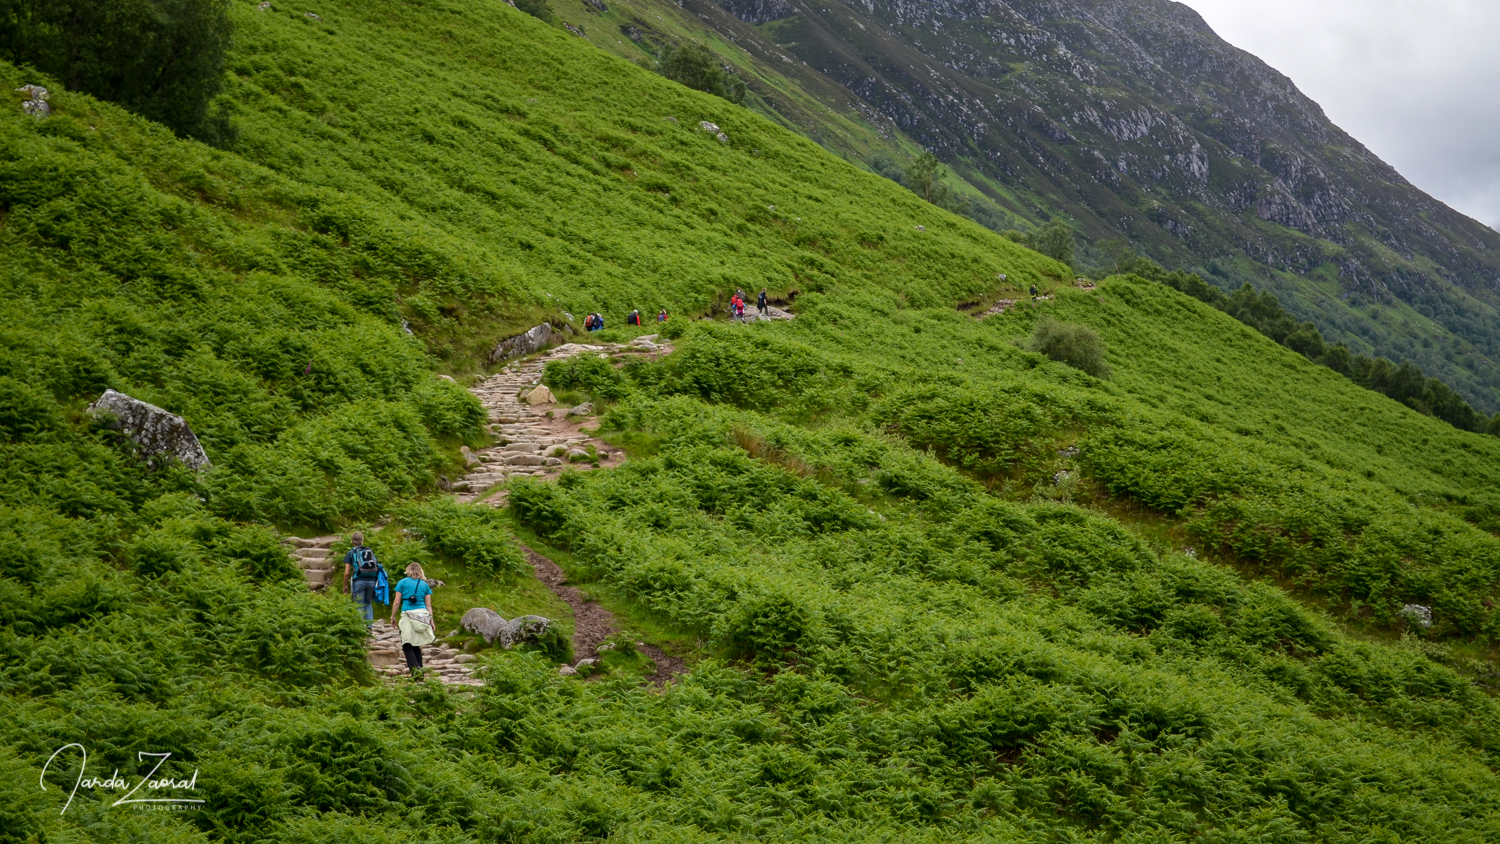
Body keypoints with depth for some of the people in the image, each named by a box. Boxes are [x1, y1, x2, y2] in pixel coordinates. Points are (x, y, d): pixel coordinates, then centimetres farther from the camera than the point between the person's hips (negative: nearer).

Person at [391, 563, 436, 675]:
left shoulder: (402, 582, 7)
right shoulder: (425, 585, 14)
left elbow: (397, 602, 4)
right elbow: (428, 605, 11)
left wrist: (392, 617, 12)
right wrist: (432, 621, 14)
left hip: (408, 615, -4)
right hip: (423, 614, 4)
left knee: (407, 645, -5)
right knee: (416, 645, 14)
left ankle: (415, 668, -26)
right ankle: (419, 669, 9)